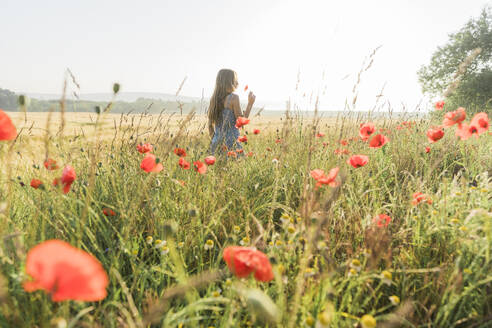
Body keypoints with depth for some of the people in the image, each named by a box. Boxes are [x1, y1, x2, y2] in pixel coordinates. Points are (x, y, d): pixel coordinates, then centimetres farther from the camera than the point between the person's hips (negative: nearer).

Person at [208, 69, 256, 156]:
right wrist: (250, 103, -1)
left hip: (216, 143, 7)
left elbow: (210, 125, 12)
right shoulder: (233, 97, -8)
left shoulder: (213, 99, 9)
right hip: (231, 142, -6)